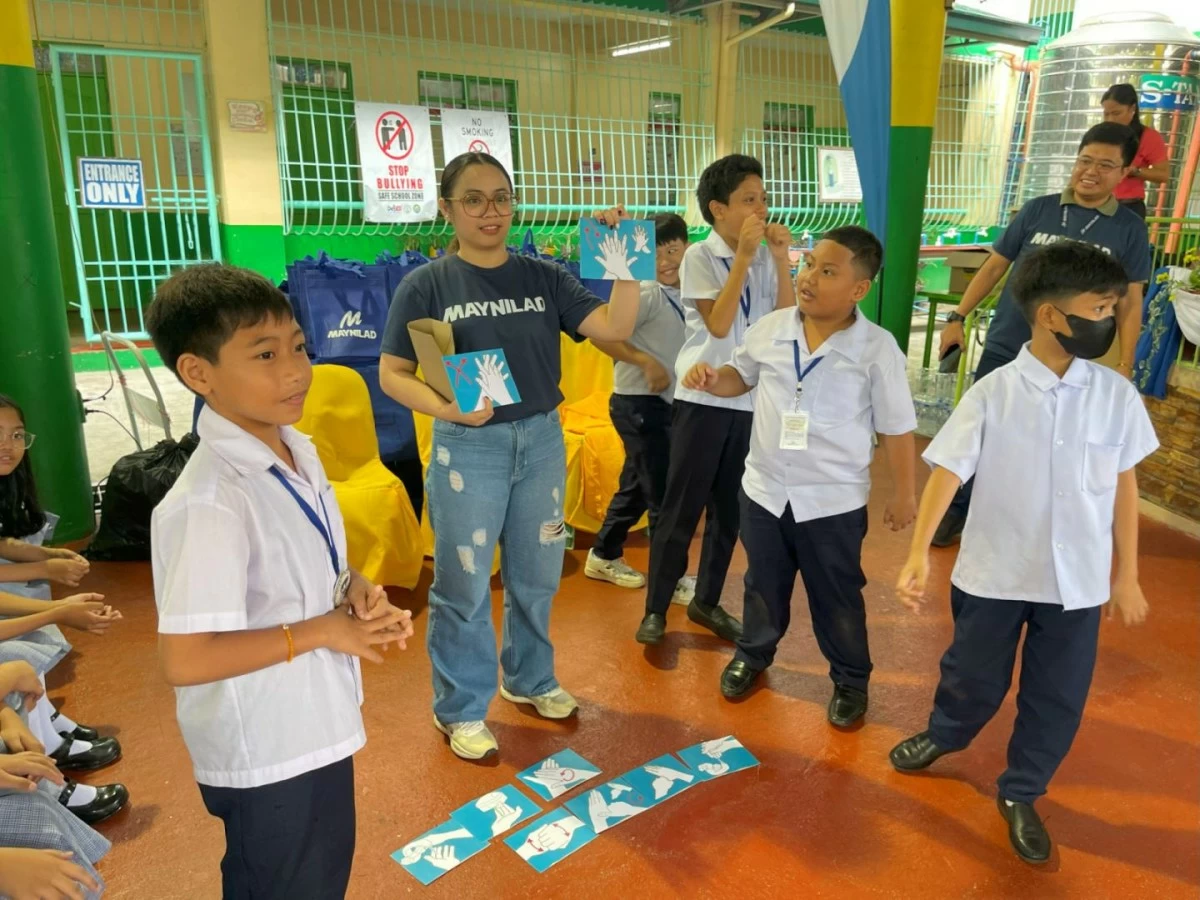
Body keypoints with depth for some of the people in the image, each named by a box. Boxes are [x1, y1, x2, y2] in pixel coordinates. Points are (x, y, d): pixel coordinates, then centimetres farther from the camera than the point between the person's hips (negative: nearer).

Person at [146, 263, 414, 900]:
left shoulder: (297, 451, -2)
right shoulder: (210, 502, -29)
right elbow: (183, 660, -29)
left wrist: (354, 589, -9)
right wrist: (319, 632, -22)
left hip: (313, 729, 8)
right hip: (265, 754, -8)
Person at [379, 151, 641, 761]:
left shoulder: (543, 277, 2)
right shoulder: (426, 285, -6)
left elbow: (615, 329, -5)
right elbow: (392, 374, -6)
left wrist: (624, 263, -17)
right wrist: (445, 407, -22)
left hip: (542, 441, 4)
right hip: (467, 449, -3)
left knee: (536, 576, 17)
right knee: (464, 586, 6)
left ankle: (530, 680, 39)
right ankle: (460, 709, 25)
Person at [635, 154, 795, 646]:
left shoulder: (764, 259, 6)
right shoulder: (700, 256, -8)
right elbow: (718, 324, -19)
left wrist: (781, 259, -9)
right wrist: (745, 255, -19)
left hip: (750, 400, 5)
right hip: (702, 399, -5)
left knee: (730, 508, 13)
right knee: (681, 508, 2)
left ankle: (707, 601, 29)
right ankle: (656, 608, 16)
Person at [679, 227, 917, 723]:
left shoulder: (877, 349, -15)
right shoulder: (770, 329, -6)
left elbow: (896, 428, -7)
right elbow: (742, 376, 12)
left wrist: (904, 493, -2)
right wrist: (712, 379, -10)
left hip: (834, 501, -3)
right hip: (764, 489, 3)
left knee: (837, 598, 13)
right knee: (763, 585, 22)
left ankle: (851, 680, 37)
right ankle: (753, 652, 47)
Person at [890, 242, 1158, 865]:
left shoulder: (1118, 396, -5)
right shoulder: (992, 394, -13)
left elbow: (1124, 484, 4)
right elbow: (947, 470, -15)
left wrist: (1126, 575, 8)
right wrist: (919, 552, -25)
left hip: (1078, 580, 2)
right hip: (995, 571, -2)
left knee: (1058, 698, 12)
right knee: (973, 677, 15)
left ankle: (1020, 795, 36)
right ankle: (943, 735, 48)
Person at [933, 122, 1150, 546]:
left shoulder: (1129, 229, 0)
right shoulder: (1038, 209, 1)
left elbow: (1129, 301, 2)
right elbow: (995, 266, 5)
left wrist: (1124, 365, -4)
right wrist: (957, 317, -2)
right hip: (1004, 348, 1)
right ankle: (959, 511, 27)